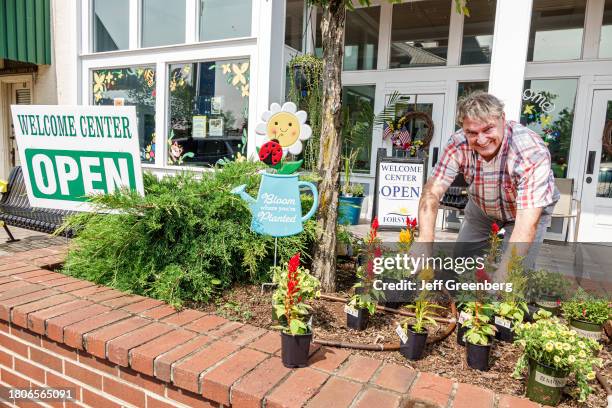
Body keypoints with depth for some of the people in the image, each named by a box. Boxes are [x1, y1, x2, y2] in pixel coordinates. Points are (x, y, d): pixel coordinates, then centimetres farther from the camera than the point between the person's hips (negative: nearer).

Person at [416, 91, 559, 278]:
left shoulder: (532, 152, -38)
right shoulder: (458, 144, -28)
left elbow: (527, 222, -43)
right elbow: (432, 192, -32)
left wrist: (501, 277, -52)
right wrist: (425, 238, -51)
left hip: (530, 207, -3)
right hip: (481, 205, 3)